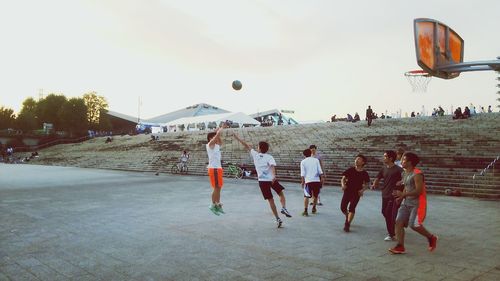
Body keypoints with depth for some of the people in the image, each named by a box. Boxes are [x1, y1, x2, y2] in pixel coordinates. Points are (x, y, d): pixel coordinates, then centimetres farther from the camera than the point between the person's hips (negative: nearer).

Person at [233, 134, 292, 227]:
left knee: (270, 200, 5)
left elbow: (247, 146, 20)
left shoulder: (255, 155, 10)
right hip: (271, 179, -1)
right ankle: (284, 208, -8)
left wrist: (238, 138, 30)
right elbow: (272, 166, -15)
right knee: (281, 194, 17)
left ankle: (278, 219, 3)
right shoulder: (269, 157, 5)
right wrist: (274, 176, -30)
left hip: (262, 181, 1)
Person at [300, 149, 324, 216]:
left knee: (306, 196, 2)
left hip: (308, 181, -2)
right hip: (316, 180, 2)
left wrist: (302, 182, 3)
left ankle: (305, 211, -6)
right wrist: (321, 179, 12)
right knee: (315, 195, 19)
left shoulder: (303, 162, 5)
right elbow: (320, 171, 5)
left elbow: (302, 173, -1)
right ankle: (313, 208, 32)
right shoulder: (316, 160, 9)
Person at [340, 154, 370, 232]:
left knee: (351, 208, -12)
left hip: (356, 193, -2)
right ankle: (348, 217, 35)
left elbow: (366, 184, 7)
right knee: (343, 208, 2)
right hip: (347, 191, 2)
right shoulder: (350, 170, 0)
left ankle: (347, 224, -4)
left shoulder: (364, 173, -2)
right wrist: (343, 184, -17)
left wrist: (362, 190, -11)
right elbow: (343, 178, 3)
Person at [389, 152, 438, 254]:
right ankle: (400, 247, 2)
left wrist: (403, 194, -27)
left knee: (414, 225, -10)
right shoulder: (405, 174, 12)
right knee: (399, 222, -3)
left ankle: (431, 238, 17)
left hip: (417, 203, -9)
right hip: (407, 202, 9)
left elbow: (419, 191, -24)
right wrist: (401, 197, 7)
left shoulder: (417, 174, -17)